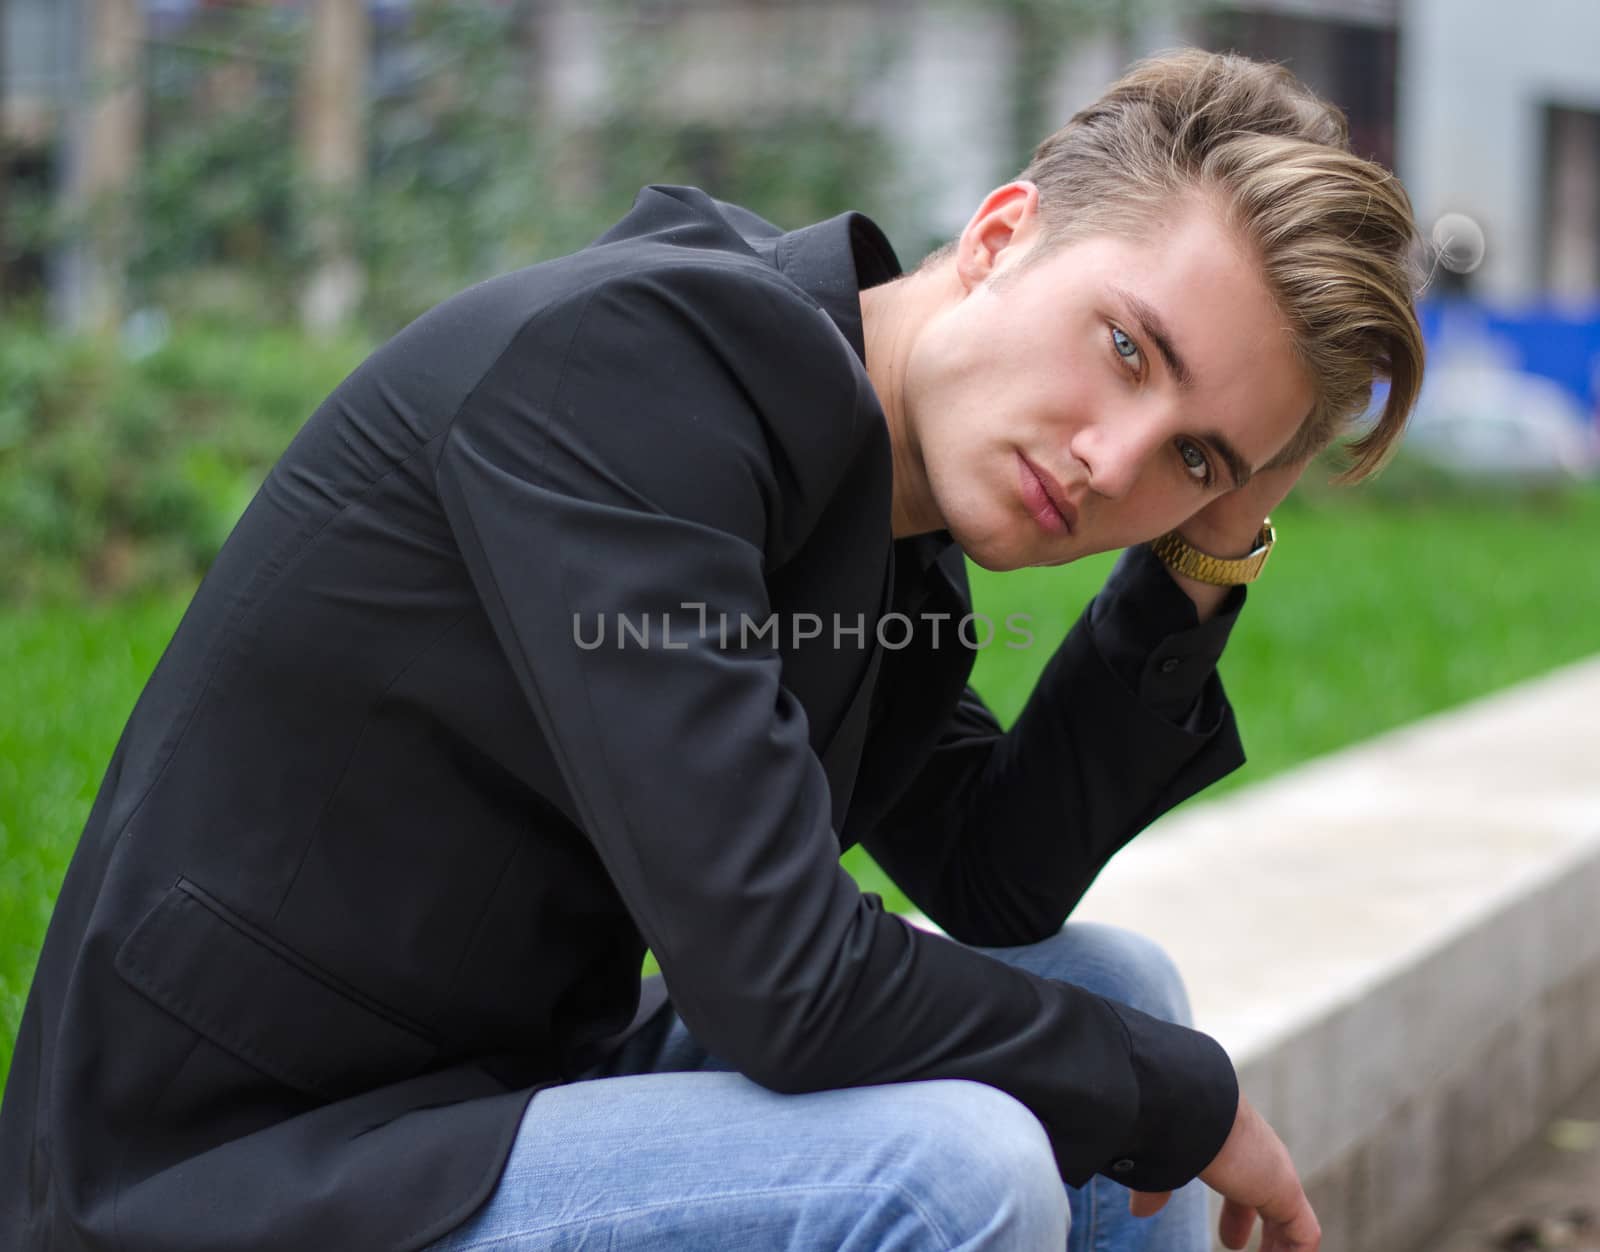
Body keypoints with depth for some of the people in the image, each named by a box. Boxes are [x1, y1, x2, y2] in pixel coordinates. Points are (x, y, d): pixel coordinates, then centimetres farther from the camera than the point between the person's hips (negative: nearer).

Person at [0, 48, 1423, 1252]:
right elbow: (783, 981, -28)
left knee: (1116, 992, 10)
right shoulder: (628, 353, -24)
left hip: (509, 1083, 9)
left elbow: (999, 880, 10)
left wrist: (1200, 572, 0)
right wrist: (1187, 1101, -14)